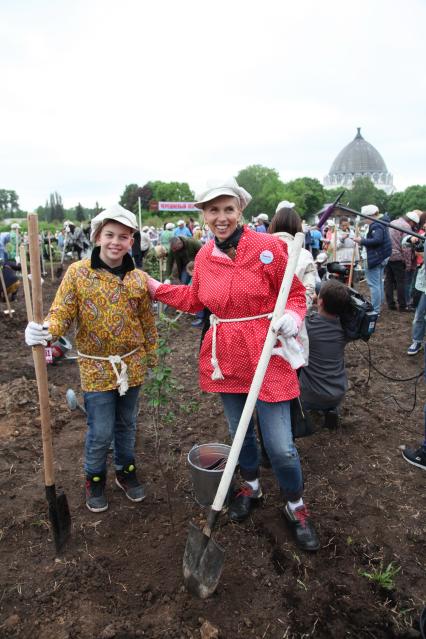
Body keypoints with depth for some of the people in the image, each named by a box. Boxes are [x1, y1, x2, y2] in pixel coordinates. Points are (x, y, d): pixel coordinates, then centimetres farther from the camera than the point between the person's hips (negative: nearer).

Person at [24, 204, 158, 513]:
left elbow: (147, 321, 6)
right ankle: (95, 477, 33)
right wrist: (45, 331, -33)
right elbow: (63, 313, -12)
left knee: (127, 425, 19)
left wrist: (152, 356, 10)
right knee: (101, 432, 5)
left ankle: (126, 470, 42)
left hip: (132, 365, 3)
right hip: (96, 368, -3)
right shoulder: (78, 272, -10)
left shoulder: (139, 278, -2)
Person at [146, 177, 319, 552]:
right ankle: (250, 486, 49)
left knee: (280, 445, -1)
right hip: (225, 354, 5)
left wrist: (292, 317, -24)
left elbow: (295, 294, -4)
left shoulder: (268, 247, -12)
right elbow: (196, 299, 17)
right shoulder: (204, 256, 3)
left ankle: (295, 507, 29)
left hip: (266, 354, -4)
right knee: (239, 432, 21)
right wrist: (156, 289, 14)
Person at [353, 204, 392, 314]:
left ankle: (375, 310, -8)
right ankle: (379, 306, 31)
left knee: (374, 284, -9)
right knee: (379, 282, 20)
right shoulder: (381, 224, 15)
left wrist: (362, 241, -20)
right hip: (381, 257, 11)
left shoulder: (376, 226, -17)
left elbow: (377, 240, -29)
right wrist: (363, 241, 7)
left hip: (376, 258, -11)